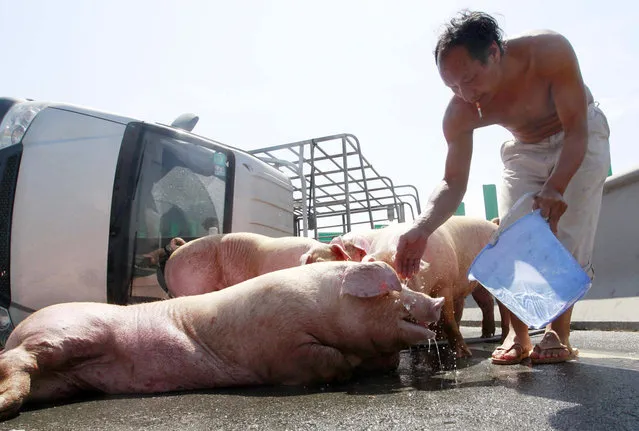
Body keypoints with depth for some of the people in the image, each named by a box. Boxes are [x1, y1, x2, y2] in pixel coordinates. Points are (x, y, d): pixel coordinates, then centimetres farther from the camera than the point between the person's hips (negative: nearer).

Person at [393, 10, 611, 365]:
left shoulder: (550, 51, -35)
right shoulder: (461, 113, -26)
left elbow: (576, 129, -32)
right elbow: (453, 182, -25)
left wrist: (556, 187, -49)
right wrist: (421, 229, -42)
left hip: (579, 138, -2)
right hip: (525, 150, 2)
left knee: (569, 234, -15)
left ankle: (559, 332, -7)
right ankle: (517, 333, -3)